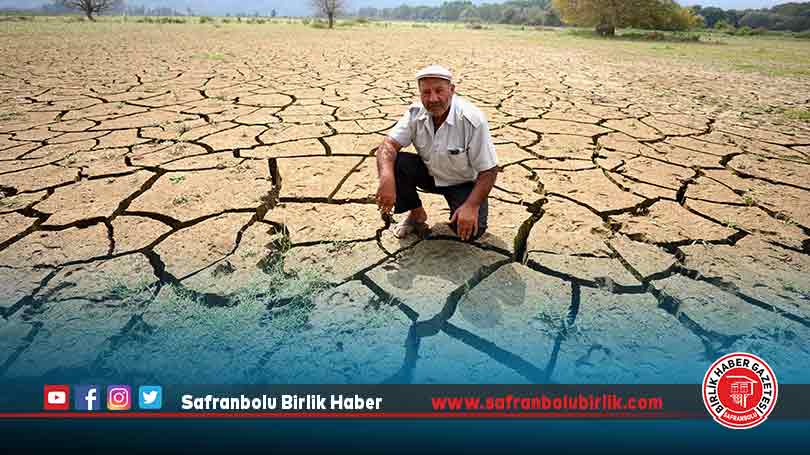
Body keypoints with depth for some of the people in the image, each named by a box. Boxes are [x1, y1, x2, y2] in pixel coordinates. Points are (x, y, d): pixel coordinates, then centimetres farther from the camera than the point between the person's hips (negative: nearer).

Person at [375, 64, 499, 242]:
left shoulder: (472, 120, -27)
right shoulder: (416, 113, -15)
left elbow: (489, 171, -23)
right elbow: (389, 145, -23)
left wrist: (471, 206, -35)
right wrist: (386, 179, -43)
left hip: (463, 182, -4)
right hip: (429, 173, 4)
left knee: (470, 232, -28)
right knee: (393, 163, -23)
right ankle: (417, 214, 1)